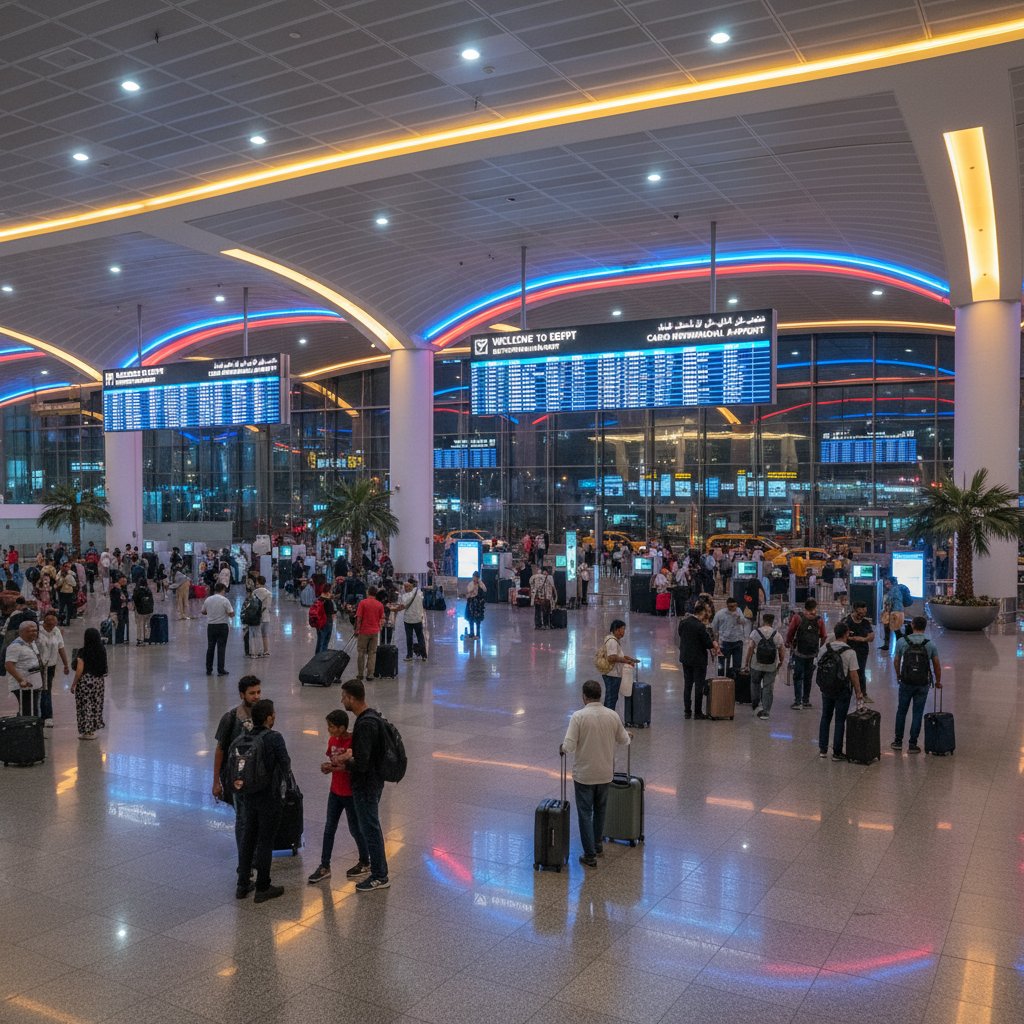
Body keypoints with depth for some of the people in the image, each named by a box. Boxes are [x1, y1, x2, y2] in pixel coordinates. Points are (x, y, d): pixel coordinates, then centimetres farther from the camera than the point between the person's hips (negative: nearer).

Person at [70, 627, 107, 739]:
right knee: (96, 705, 14)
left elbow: (80, 670, -13)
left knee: (85, 706, 4)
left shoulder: (83, 652, -13)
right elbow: (103, 668, 7)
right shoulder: (102, 650, 2)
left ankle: (87, 731, 7)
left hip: (85, 681, -5)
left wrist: (73, 684, -6)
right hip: (100, 681, 5)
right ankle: (92, 729, 22)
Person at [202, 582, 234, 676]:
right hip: (222, 626, -4)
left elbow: (203, 612, 13)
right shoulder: (225, 600, -12)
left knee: (210, 647, 12)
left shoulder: (208, 600, 1)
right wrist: (232, 609, 7)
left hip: (211, 626, 4)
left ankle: (209, 669, 16)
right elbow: (231, 614, -14)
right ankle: (220, 670, 1)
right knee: (221, 648, 1)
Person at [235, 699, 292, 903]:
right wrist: (284, 779, 8)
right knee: (265, 842, 4)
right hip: (269, 797, -6)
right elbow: (285, 764, -13)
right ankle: (262, 889, 13)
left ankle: (242, 885, 24)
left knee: (247, 839, 16)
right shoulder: (274, 738, -19)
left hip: (248, 796, 6)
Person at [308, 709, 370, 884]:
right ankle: (324, 867, 18)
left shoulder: (354, 743, -21)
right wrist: (327, 766, -7)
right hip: (335, 791, 7)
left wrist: (334, 767, -24)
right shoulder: (332, 741, 2)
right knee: (329, 829, 9)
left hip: (351, 793, -7)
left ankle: (365, 863, 26)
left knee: (355, 829, 7)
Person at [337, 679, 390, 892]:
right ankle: (380, 871, 31)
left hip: (366, 786, -10)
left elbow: (361, 764, -28)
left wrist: (344, 761, -11)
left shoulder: (364, 725, -27)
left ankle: (380, 876, 16)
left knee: (369, 829, 3)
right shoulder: (372, 716, 4)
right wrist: (351, 753, 9)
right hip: (373, 781, 10)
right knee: (370, 827, 20)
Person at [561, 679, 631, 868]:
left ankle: (590, 855, 5)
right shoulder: (613, 716, -5)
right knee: (600, 810, 24)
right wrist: (627, 736, 29)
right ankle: (598, 845, 34)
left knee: (585, 813, 5)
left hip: (584, 774, -4)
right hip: (605, 773, 4)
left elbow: (569, 746, -20)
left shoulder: (579, 716, -19)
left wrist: (563, 747, 2)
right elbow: (624, 741, 7)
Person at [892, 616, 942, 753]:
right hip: (923, 684, 0)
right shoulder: (931, 645, -5)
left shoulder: (902, 642, -6)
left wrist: (898, 675, 23)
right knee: (917, 713, 7)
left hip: (906, 683, 0)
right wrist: (938, 682, 20)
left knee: (901, 711, 14)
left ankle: (898, 741, 20)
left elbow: (896, 661, 4)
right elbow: (937, 666, 3)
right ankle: (912, 744, 9)